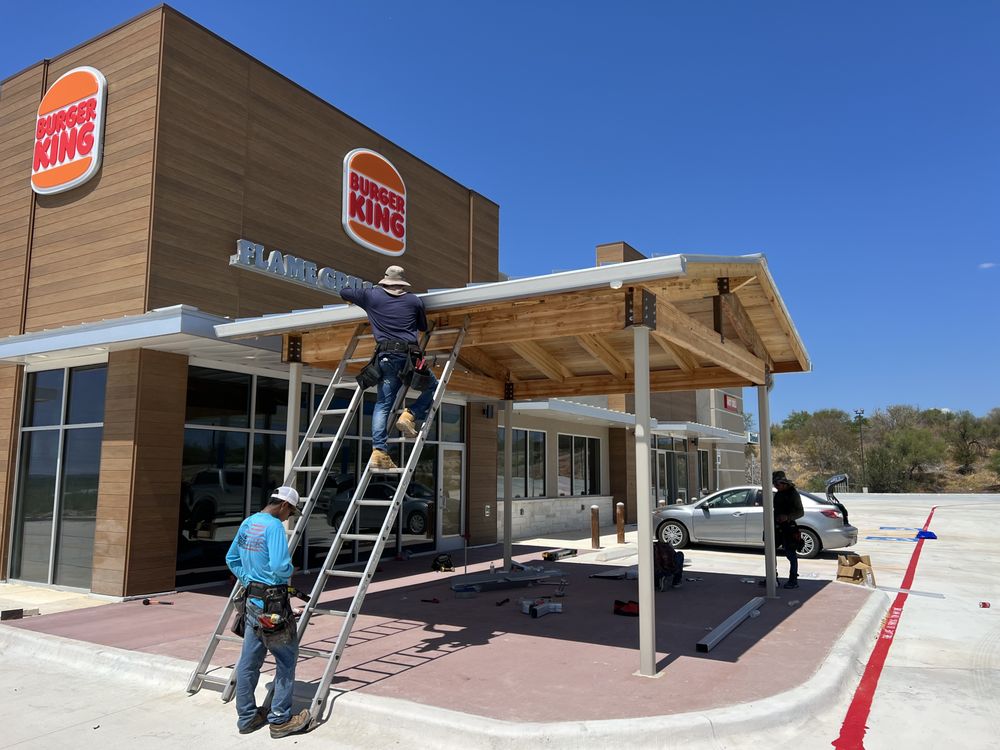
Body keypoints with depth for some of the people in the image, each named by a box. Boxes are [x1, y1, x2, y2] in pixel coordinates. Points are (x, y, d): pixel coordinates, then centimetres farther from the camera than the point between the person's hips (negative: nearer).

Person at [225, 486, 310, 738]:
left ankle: (247, 717, 25)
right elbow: (280, 566, -26)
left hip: (252, 599, 9)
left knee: (248, 661, 15)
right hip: (272, 602, -9)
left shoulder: (247, 523, 9)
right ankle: (280, 720, 11)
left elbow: (231, 559, 19)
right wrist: (290, 572, -5)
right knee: (286, 660, 4)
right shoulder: (274, 526, -18)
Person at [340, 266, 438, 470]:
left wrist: (363, 293, 44)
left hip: (385, 356, 1)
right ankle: (410, 415, -3)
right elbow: (423, 327, 26)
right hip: (409, 355, -1)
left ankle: (379, 451, -9)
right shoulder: (414, 300, 13)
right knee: (432, 387, 19)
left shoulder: (372, 296, 13)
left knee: (382, 404, 3)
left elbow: (344, 292, 25)